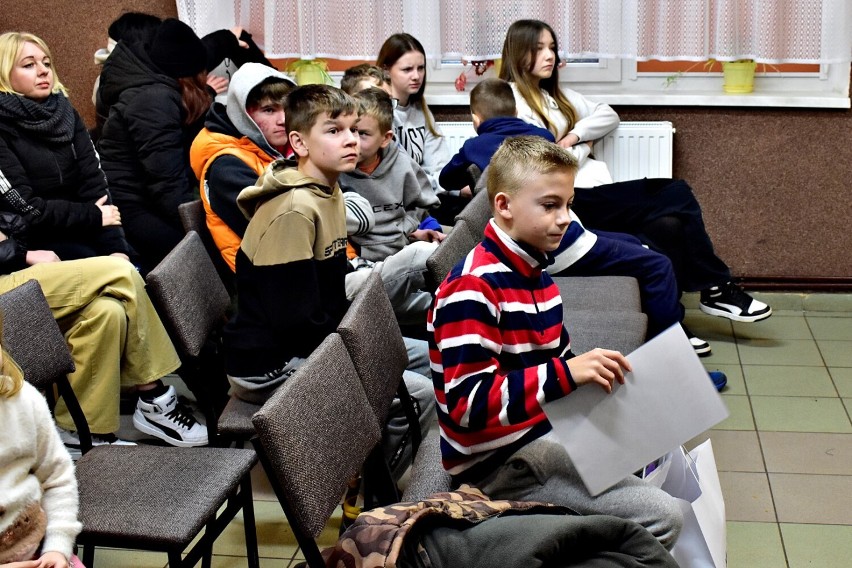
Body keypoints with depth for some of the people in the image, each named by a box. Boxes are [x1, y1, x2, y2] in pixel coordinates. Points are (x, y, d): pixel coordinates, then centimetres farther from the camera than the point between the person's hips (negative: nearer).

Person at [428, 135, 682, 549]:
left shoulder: (533, 272, 10)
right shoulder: (472, 288, -21)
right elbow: (467, 403, -29)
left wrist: (596, 374, -2)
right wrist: (567, 374, -37)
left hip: (548, 429, 10)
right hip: (498, 460, -10)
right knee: (662, 516, -18)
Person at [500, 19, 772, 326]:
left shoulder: (554, 94, 21)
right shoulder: (512, 101, -7)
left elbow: (609, 115, 20)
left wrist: (576, 134, 1)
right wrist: (584, 146, 4)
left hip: (593, 194, 8)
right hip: (571, 202, -8)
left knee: (669, 223, -17)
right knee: (676, 200, -19)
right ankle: (716, 289, -3)